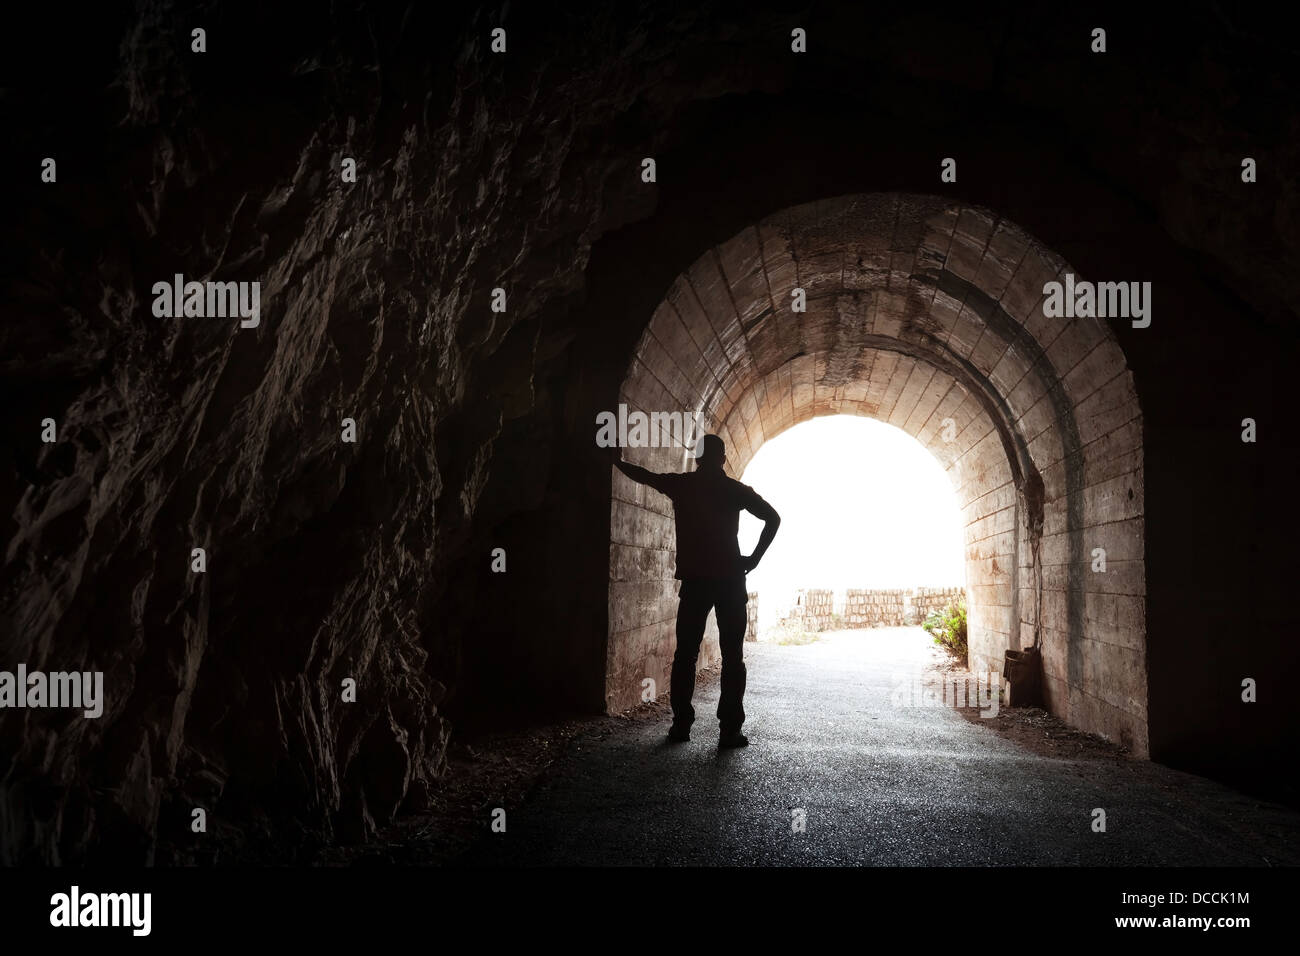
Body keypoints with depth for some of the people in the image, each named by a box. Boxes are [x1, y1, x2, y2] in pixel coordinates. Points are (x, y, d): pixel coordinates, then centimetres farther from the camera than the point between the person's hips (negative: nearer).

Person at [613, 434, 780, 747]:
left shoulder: (681, 484, 4)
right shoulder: (736, 489, 1)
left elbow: (645, 475, 17)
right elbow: (772, 518, -8)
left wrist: (618, 461, 35)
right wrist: (754, 558, -4)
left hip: (695, 580, 1)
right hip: (730, 580, -1)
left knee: (685, 655, 9)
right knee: (732, 657, 1)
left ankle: (681, 725, 8)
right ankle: (730, 730, -3)